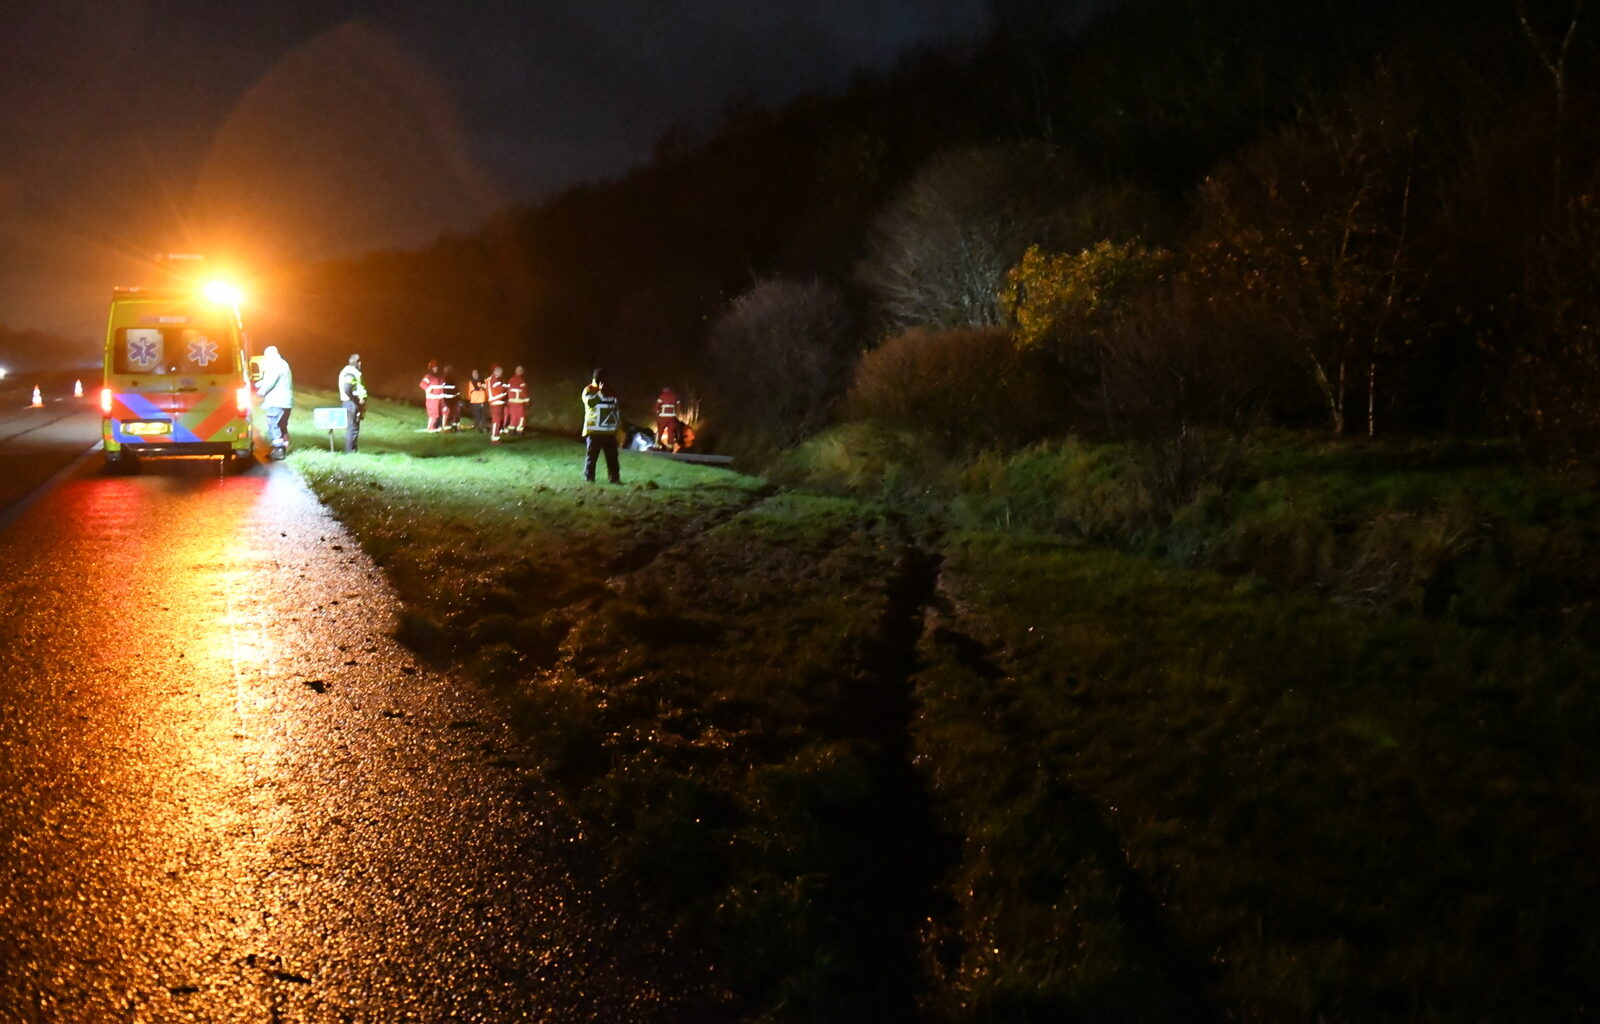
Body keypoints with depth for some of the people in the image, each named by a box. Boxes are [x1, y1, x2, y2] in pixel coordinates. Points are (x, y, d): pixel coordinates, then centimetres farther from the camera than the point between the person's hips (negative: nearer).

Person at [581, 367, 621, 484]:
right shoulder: (588, 390, -1)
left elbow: (616, 408, 21)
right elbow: (590, 401, -23)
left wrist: (618, 423, 15)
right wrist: (600, 392, -24)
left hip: (609, 431, 5)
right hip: (594, 430, -5)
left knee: (612, 456, 6)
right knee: (592, 455, -2)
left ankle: (614, 478, 11)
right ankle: (589, 478, 3)